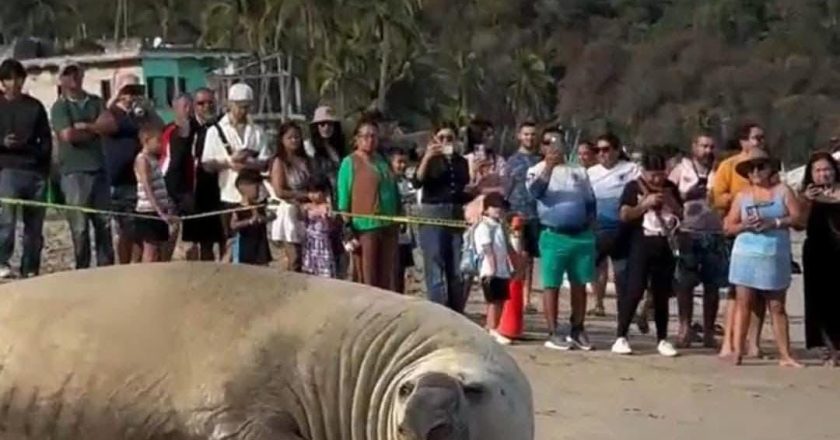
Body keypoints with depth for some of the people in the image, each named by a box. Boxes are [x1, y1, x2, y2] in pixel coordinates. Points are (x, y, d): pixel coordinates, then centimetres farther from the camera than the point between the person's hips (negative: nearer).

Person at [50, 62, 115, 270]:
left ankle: (106, 267, 10)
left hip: (99, 169, 4)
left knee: (104, 222, 4)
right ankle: (82, 270, 2)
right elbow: (68, 135, -13)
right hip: (74, 172, -4)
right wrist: (96, 130, -1)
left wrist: (85, 126, -10)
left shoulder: (96, 102, 15)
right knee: (80, 226, -4)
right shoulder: (60, 107, 1)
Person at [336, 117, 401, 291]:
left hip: (388, 226, 6)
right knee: (367, 278, -4)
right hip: (365, 227, -6)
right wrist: (347, 227, -12)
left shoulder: (383, 160, 16)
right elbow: (343, 197, -6)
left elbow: (394, 191, 21)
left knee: (388, 278, 8)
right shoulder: (350, 163, -3)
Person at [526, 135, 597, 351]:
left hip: (582, 235, 4)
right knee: (552, 285, -3)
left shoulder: (579, 172, 15)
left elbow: (590, 200, 20)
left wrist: (590, 220, 8)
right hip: (554, 236, -4)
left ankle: (577, 330, 19)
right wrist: (549, 167, -29)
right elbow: (535, 190, -18)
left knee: (580, 284, 9)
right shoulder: (538, 170, 3)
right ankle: (553, 333, 1)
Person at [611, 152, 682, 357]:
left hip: (665, 245, 4)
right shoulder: (634, 187, -1)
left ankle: (662, 339, 15)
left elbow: (681, 214, 14)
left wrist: (670, 201, -4)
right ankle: (621, 337, -5)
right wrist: (645, 204, -18)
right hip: (641, 245, -4)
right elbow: (624, 215, -10)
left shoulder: (670, 188, 12)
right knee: (634, 290, -9)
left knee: (662, 293, 8)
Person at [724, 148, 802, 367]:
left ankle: (785, 355, 6)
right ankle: (737, 352, -4)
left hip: (776, 257, 0)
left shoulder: (782, 190, 5)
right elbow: (729, 226, 7)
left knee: (777, 307, 4)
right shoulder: (742, 196, 8)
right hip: (746, 256, 0)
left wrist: (774, 222, -15)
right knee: (743, 304, -3)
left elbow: (797, 216, -3)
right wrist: (745, 225, -13)